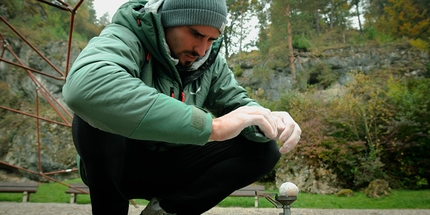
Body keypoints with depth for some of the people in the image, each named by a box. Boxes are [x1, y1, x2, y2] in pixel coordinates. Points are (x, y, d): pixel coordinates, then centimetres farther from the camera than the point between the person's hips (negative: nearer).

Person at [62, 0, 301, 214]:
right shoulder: (127, 37, -23)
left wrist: (267, 121, -27)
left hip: (170, 167, 5)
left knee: (264, 149, -11)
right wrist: (210, 125, -48)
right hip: (112, 166, -4)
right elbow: (83, 87, -44)